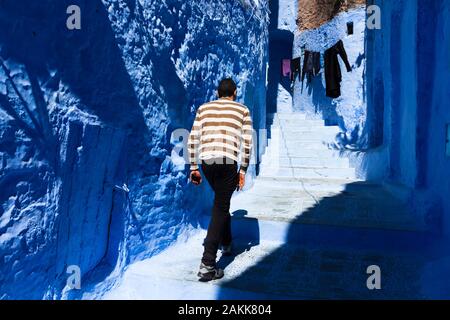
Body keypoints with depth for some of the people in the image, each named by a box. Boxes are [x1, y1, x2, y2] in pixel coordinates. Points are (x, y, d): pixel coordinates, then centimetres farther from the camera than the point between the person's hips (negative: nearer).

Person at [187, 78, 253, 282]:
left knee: (222, 202, 26)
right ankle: (207, 265, -6)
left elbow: (193, 140, 10)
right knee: (220, 208, 1)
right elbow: (247, 143, 3)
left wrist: (193, 167, 14)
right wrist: (243, 170, 8)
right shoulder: (242, 110, 12)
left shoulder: (204, 108, 17)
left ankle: (226, 244, 42)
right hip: (227, 162, -3)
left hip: (205, 162, 4)